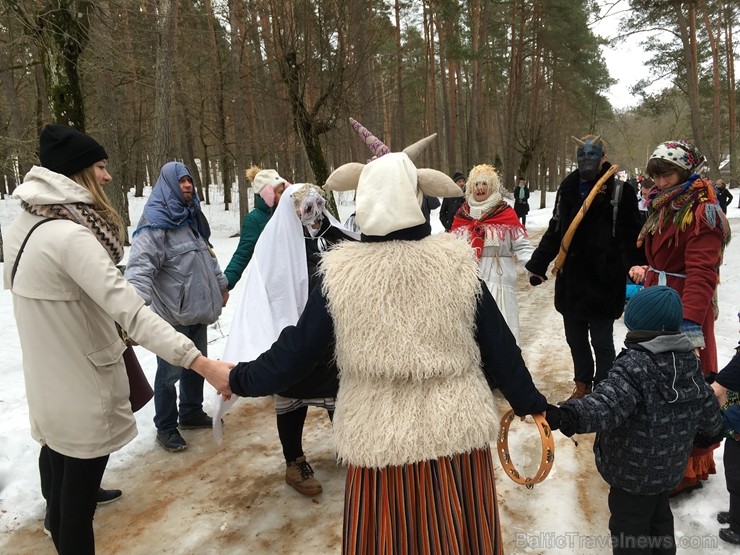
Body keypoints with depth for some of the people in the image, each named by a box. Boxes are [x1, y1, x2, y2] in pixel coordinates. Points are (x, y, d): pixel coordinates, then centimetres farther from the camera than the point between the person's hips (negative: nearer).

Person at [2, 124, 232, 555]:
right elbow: (129, 309, -35)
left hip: (48, 382, 9)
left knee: (62, 469, 26)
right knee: (78, 501, 7)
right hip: (82, 389, -9)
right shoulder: (70, 235, -26)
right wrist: (201, 361, -39)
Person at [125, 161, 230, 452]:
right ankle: (165, 427, 17)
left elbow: (207, 255, 27)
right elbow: (140, 265, -26)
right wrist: (139, 301, -40)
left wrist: (221, 285, 30)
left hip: (197, 309, 9)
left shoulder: (192, 217, 15)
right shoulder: (154, 223, -14)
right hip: (173, 314, -8)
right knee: (170, 371, 2)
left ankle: (191, 413, 36)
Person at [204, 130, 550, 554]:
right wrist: (532, 403, 14)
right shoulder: (457, 263, -10)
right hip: (457, 433, 1)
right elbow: (499, 347, -2)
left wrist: (237, 379, 13)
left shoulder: (341, 273, -12)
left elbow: (296, 352, -4)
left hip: (379, 442, 0)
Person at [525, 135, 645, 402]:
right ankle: (582, 385, 36)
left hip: (603, 282, -5)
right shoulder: (568, 187, 6)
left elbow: (630, 238, -14)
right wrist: (537, 265, 11)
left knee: (602, 342, 9)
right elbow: (555, 231, 13)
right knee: (575, 339, 18)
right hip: (570, 281, 6)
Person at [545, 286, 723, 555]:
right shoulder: (689, 361, -2)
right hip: (669, 467, 8)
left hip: (633, 471, -8)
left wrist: (567, 416, -58)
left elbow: (608, 404, -44)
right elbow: (708, 408, 11)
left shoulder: (635, 365, -28)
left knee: (628, 531, 8)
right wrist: (709, 433, 32)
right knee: (659, 518, 30)